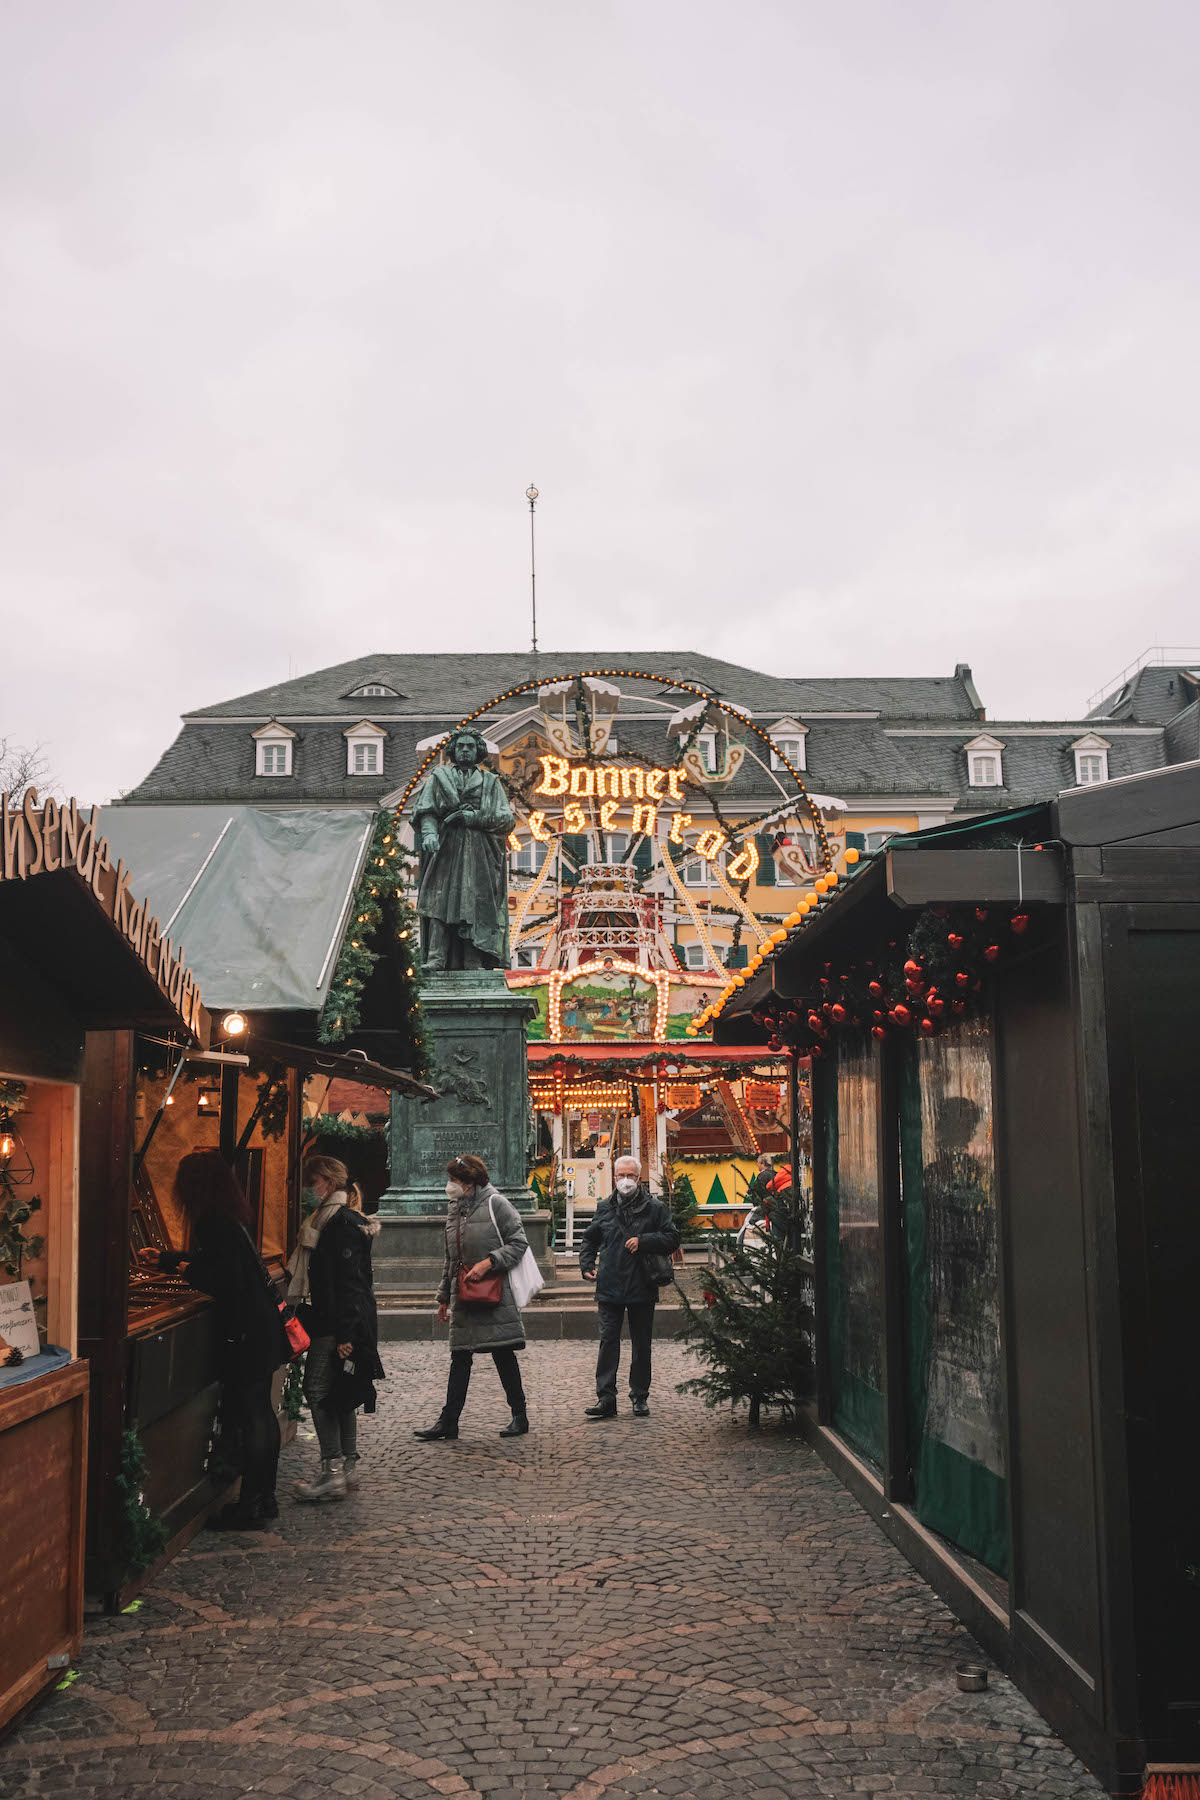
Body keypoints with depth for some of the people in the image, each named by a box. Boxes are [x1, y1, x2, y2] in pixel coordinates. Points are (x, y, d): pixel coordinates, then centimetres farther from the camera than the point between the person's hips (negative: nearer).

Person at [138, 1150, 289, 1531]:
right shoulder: (230, 1220, 13)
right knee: (261, 1413, 15)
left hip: (246, 1334, -10)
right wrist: (162, 1259, 40)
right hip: (263, 1328, 10)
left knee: (249, 1417, -3)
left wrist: (189, 1273, -5)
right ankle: (264, 1497, 25)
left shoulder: (215, 1225, -18)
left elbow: (225, 1281, -22)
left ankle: (249, 1506, 3)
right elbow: (209, 1259, 30)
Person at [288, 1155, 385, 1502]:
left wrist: (344, 1333, -23)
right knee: (339, 1395, 12)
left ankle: (333, 1473, -9)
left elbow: (349, 1281, -20)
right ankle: (347, 1470, 17)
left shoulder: (343, 1221, -15)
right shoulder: (329, 1218, 17)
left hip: (338, 1324, -10)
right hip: (329, 1323, 10)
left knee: (319, 1390, -10)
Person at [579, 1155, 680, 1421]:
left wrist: (643, 1241, -16)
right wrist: (587, 1265, 8)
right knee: (608, 1341, -1)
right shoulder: (604, 1208, 10)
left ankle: (640, 1397, 17)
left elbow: (672, 1239, -3)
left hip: (642, 1288, -2)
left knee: (641, 1345, 7)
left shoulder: (655, 1208, 0)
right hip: (609, 1288, 2)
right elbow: (589, 1240, 22)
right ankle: (606, 1398, 1)